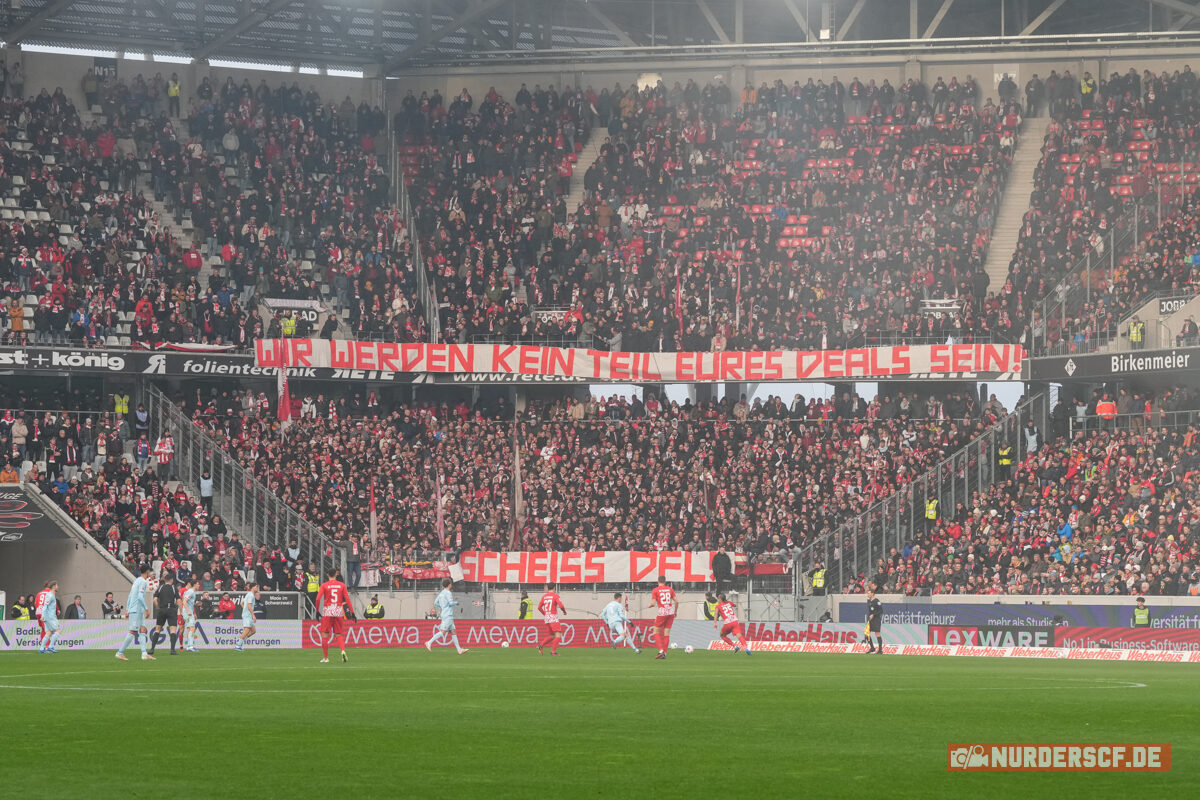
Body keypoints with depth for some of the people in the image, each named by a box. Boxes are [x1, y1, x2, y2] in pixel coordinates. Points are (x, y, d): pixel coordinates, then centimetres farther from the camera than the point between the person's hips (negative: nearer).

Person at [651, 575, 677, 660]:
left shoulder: (655, 590, -3)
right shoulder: (670, 589, 8)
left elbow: (653, 603, -8)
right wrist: (675, 611, 17)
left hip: (662, 612, -4)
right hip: (671, 612, 4)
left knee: (656, 632, 6)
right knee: (667, 633, 9)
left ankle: (661, 650, -12)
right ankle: (664, 653, 7)